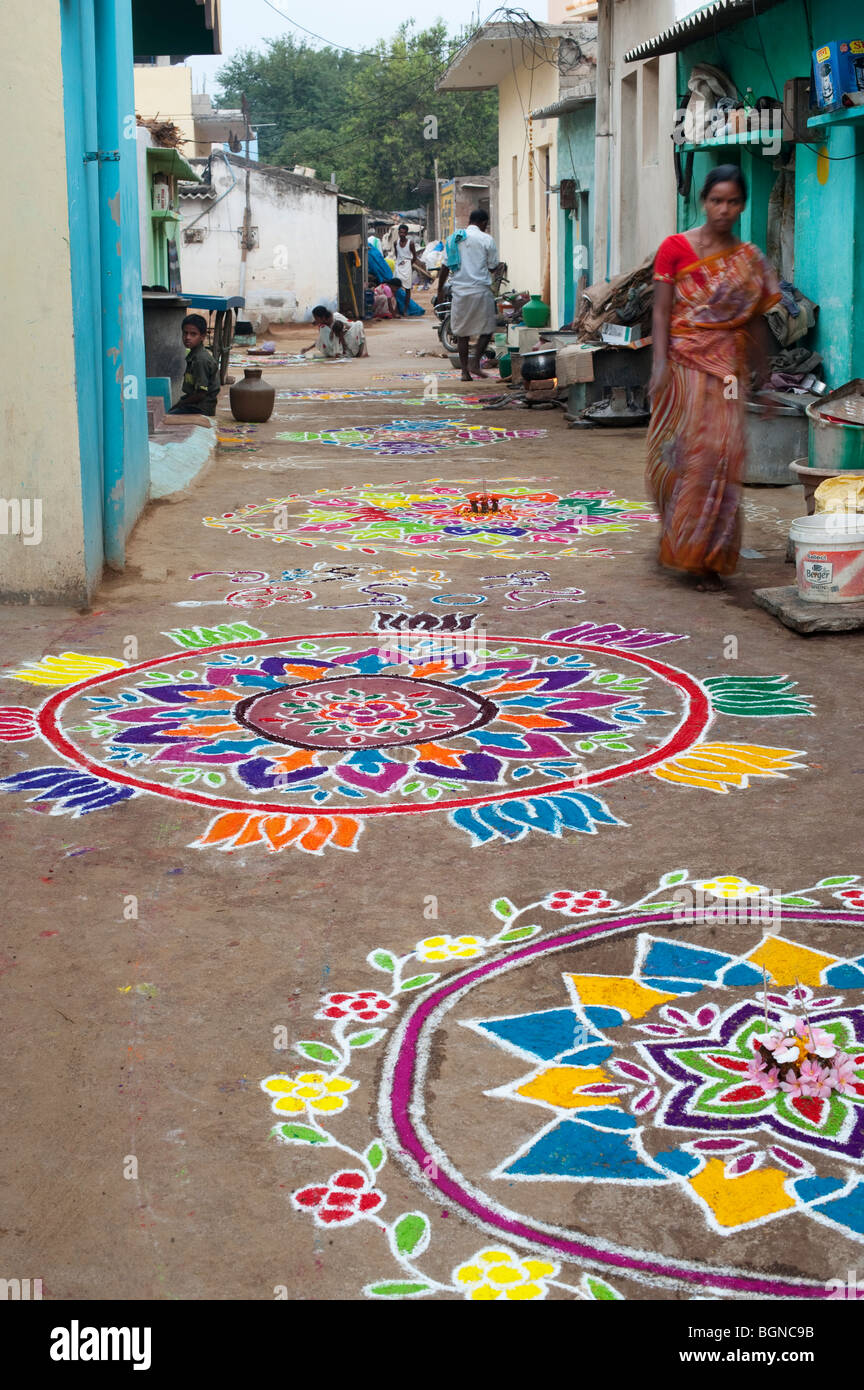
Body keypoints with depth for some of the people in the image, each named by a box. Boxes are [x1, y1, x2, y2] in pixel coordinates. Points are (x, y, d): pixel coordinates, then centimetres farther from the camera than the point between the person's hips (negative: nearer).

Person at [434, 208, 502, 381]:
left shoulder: (453, 238, 9)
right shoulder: (486, 239, -4)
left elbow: (445, 267, 8)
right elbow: (493, 267, 1)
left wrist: (439, 291, 14)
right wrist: (500, 266, 24)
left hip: (459, 291, 4)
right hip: (480, 290, -4)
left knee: (462, 332, 10)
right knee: (486, 329, 9)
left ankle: (465, 371, 8)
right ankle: (476, 364, -3)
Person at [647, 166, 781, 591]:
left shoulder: (749, 259, 11)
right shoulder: (676, 248, 0)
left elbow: (756, 321, 14)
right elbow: (661, 312, -3)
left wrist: (763, 376, 12)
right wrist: (660, 363, -14)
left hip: (729, 367, 3)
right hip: (685, 363, -3)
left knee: (723, 453, -2)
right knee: (684, 451, -5)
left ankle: (704, 555, 7)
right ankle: (680, 543, 10)